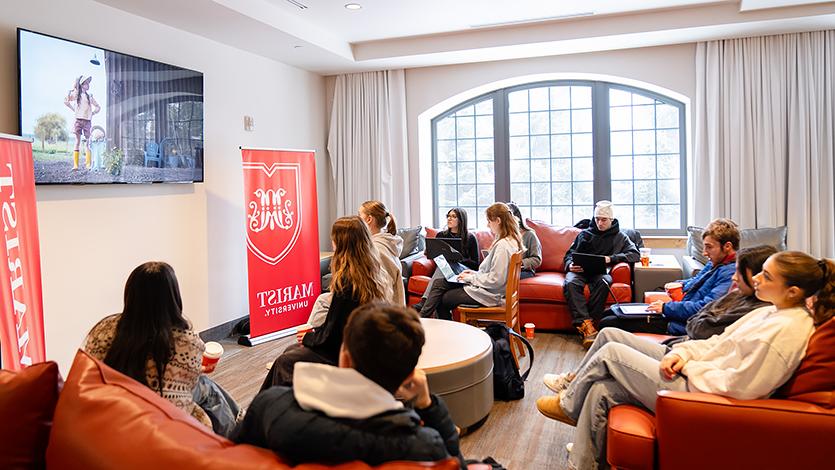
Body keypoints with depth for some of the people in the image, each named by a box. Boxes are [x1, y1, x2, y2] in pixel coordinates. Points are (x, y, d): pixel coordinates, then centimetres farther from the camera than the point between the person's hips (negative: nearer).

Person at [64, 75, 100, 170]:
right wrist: (74, 110, 5)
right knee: (77, 142, -3)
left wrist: (92, 113, 8)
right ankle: (75, 164, -6)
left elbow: (98, 107, 21)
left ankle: (88, 164, -6)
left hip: (88, 121, 2)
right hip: (78, 120, -2)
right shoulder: (76, 94, 6)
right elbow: (66, 101, 7)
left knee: (87, 142, -3)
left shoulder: (90, 96, 13)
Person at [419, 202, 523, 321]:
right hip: (487, 288, 10)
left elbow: (495, 280, -26)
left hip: (486, 294, -10)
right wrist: (475, 273, 8)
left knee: (441, 300, 3)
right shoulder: (511, 241, 9)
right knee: (439, 282, 4)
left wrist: (471, 278, -13)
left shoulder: (503, 245, -24)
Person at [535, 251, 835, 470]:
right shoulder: (772, 312, 6)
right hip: (692, 369, 9)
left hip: (697, 392, -9)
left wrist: (688, 367, -13)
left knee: (610, 352, -4)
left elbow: (735, 386, -26)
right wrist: (682, 353, -4)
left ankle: (568, 406, 18)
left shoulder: (786, 331, -24)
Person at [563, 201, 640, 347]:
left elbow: (635, 255, 5)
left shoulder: (620, 237, 19)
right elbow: (569, 254, 19)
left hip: (601, 273, -1)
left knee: (604, 282, -39)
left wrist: (611, 258, -9)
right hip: (580, 271, 1)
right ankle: (586, 325, -43)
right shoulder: (585, 234, 21)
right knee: (570, 283, -35)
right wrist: (570, 265, -6)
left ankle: (589, 322, -35)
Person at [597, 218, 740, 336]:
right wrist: (680, 284, 13)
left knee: (608, 323, -14)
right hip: (671, 315, 11)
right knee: (609, 313, 15)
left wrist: (666, 307, -18)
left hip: (681, 326, -11)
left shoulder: (730, 273, -17)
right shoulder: (714, 264, 15)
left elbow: (706, 308, -27)